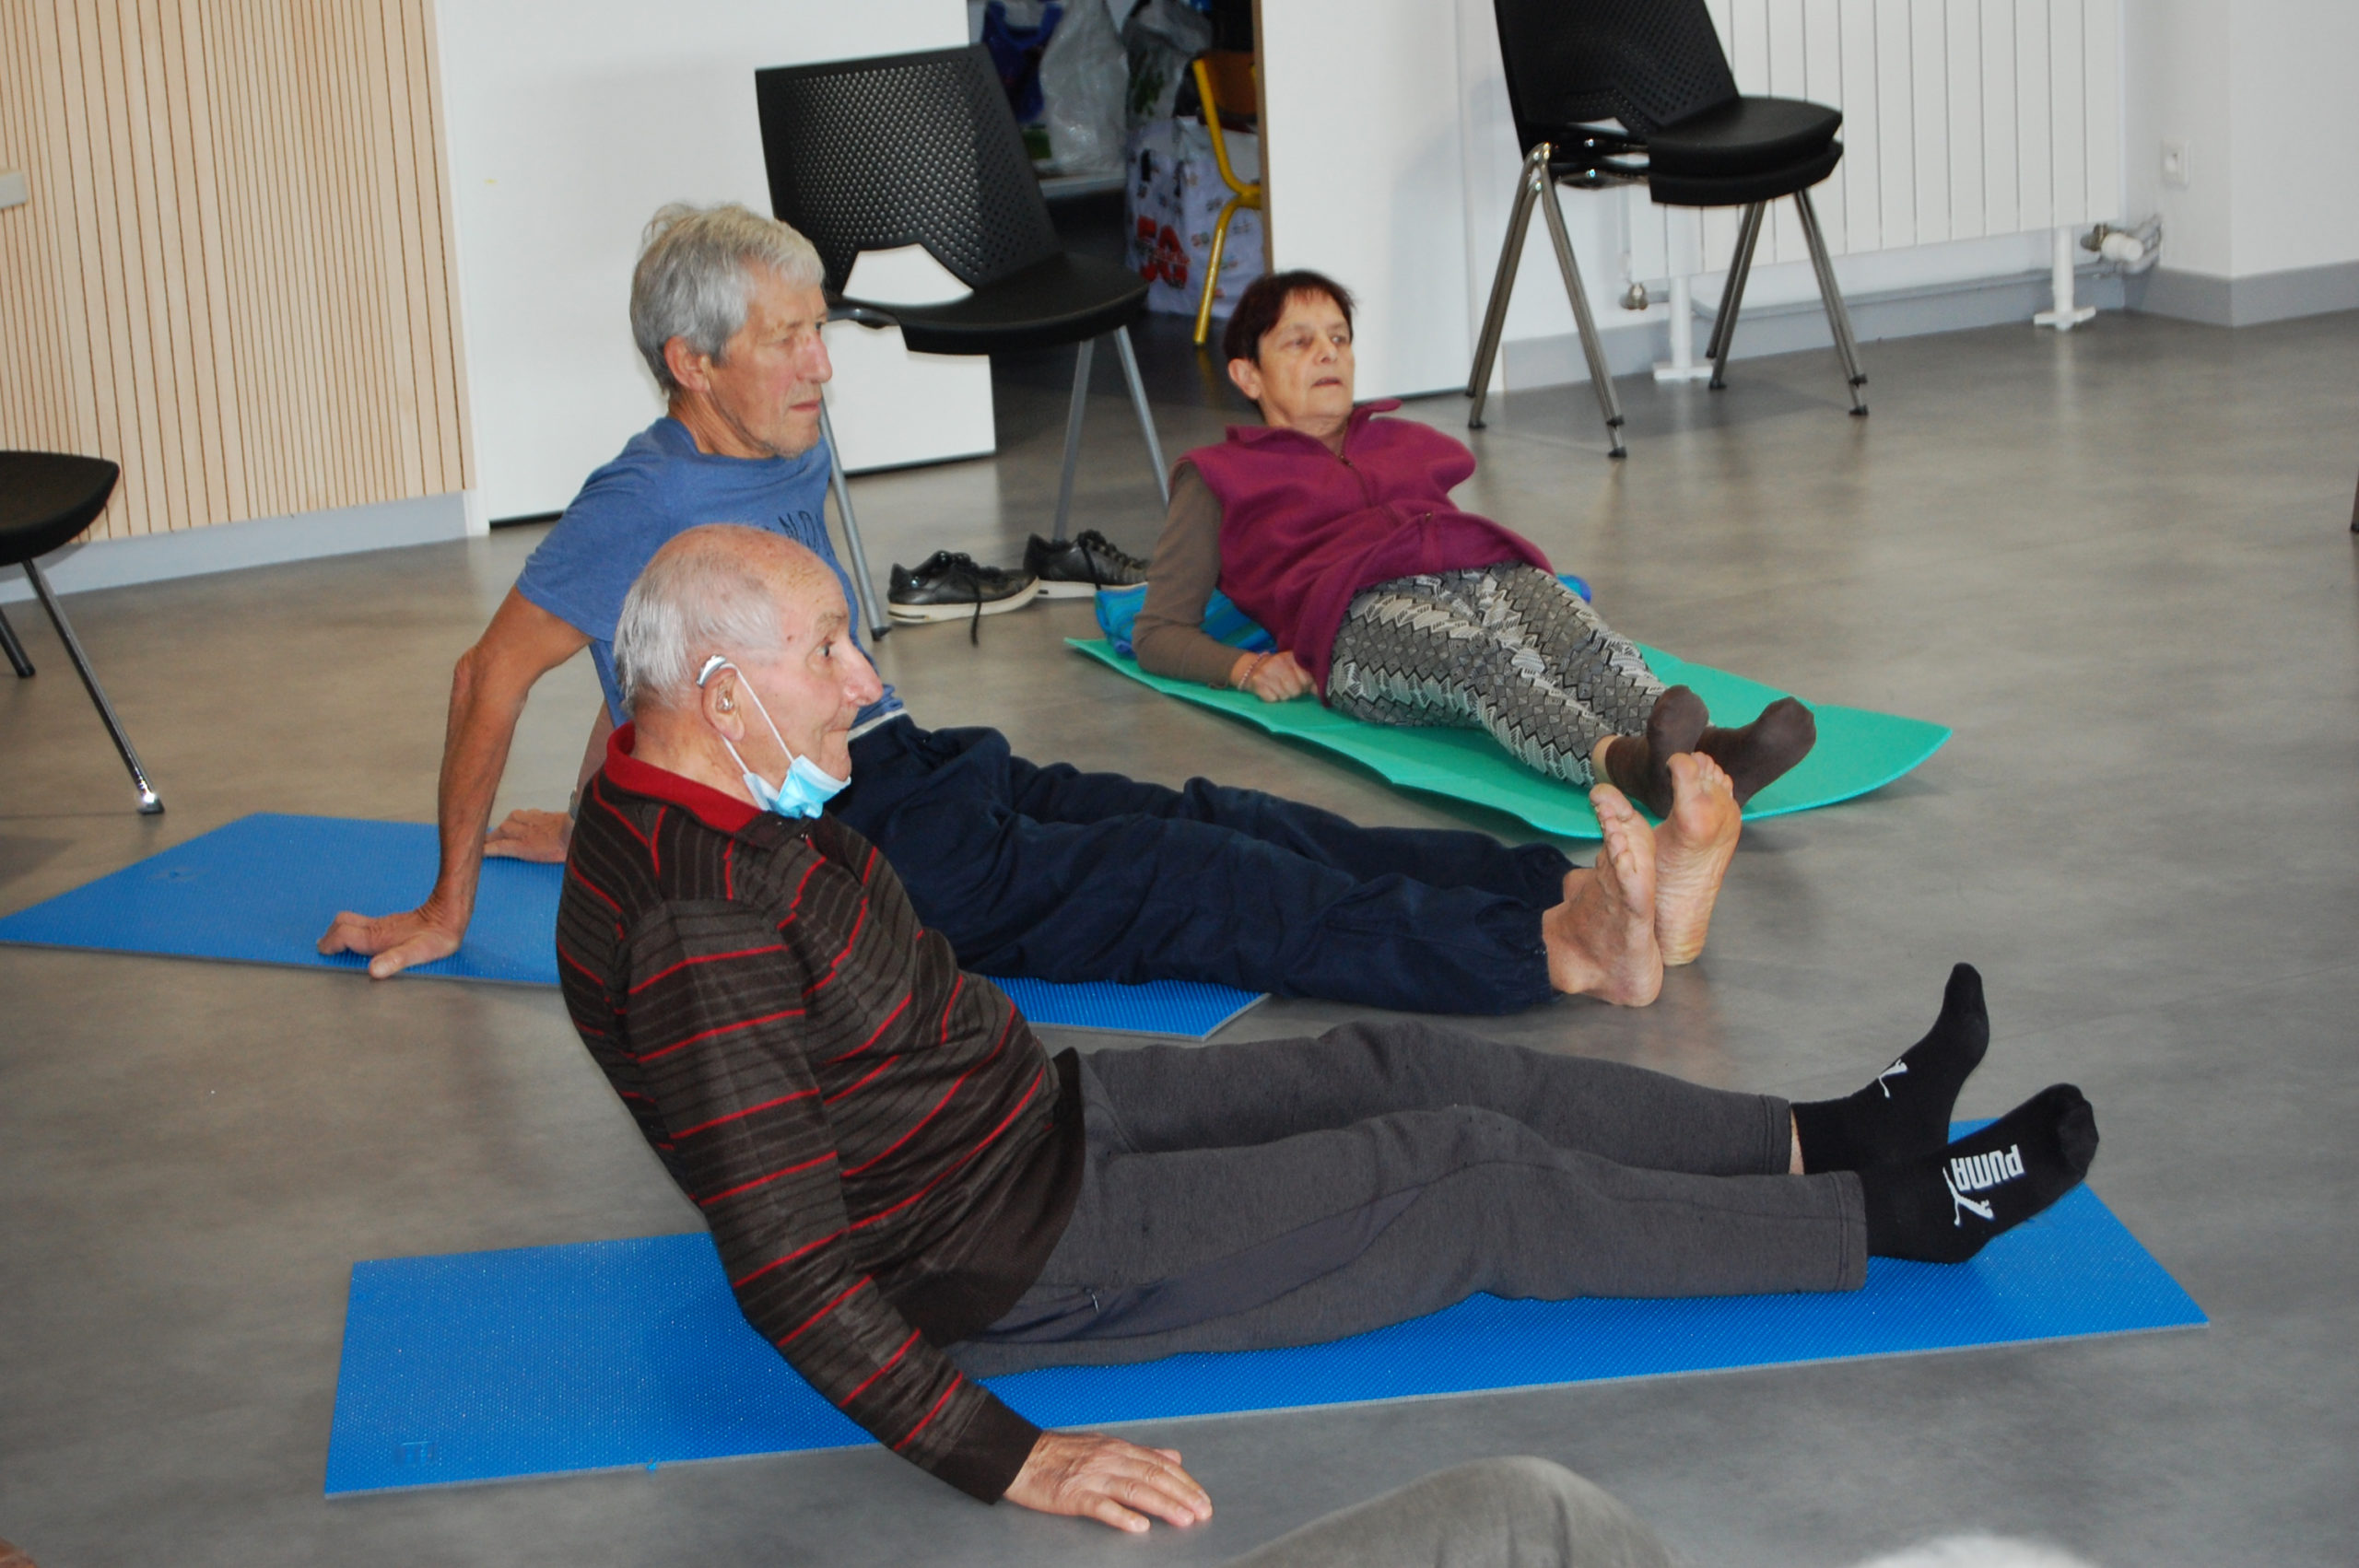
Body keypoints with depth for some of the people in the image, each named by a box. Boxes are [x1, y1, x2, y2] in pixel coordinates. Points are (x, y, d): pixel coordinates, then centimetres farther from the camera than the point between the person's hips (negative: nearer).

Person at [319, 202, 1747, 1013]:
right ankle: (1560, 949, -41)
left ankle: (1584, 896, -32)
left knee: (1224, 826, -14)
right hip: (836, 857, -8)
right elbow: (494, 677, -8)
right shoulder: (649, 506, -12)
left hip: (917, 777, 8)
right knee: (1194, 887, -25)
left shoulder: (795, 453, 15)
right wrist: (448, 910, -4)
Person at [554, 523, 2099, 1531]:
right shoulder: (699, 933, -32)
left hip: (1037, 1105, 10)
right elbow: (790, 1272, -34)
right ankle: (1884, 1215, 7)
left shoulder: (715, 799, 0)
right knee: (1481, 1186, -4)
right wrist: (1011, 1460, -35)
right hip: (1015, 1256, -10)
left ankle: (1825, 1138, 17)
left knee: (1408, 1064, 9)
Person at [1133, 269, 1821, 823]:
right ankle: (1623, 763, -70)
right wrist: (1246, 667, 0)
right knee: (1479, 653, -41)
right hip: (1363, 609, -5)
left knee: (1586, 642, -34)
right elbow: (1158, 632, 22)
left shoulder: (1409, 443, 41)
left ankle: (1707, 756, -64)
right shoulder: (1218, 478, 28)